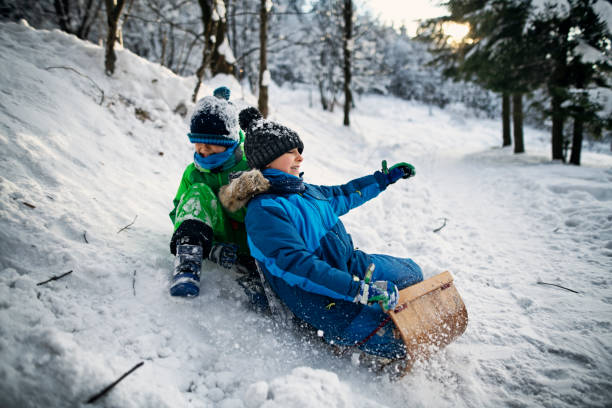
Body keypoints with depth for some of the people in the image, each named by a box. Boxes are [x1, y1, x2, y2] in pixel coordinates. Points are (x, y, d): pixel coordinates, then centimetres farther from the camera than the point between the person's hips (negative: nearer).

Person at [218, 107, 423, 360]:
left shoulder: (304, 191, 6)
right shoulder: (263, 211, -23)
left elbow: (343, 196, 25)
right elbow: (296, 265, -32)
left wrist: (384, 178, 31)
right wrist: (359, 290, -37)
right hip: (325, 300, -9)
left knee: (411, 271, 22)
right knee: (396, 340, -18)